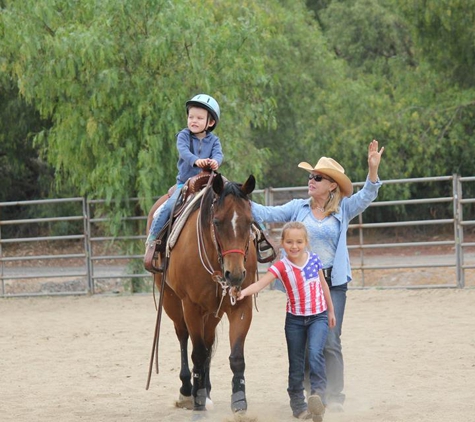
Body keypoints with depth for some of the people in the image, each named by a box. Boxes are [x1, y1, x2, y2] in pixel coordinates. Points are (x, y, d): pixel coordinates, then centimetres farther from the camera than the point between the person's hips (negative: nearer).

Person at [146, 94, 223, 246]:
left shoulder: (213, 140, 5)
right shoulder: (184, 136, -2)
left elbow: (218, 154, -14)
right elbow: (184, 151, -22)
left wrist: (215, 161, -41)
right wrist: (196, 161, -44)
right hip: (185, 182, -2)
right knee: (169, 207, -18)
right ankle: (153, 237, -4)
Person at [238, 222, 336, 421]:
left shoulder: (314, 259, -5)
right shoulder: (281, 267, -12)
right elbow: (260, 283, -27)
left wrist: (331, 311, 16)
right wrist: (244, 291, -47)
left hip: (318, 317, 0)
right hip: (295, 320, 0)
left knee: (315, 353, -24)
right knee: (296, 364, 7)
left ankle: (318, 394, -30)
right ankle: (298, 406, 18)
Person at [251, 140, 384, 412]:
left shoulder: (343, 210, 3)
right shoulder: (298, 208, 6)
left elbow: (366, 196, -9)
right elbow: (268, 214, 0)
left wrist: (373, 169, -26)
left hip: (333, 283, -2)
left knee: (330, 342, -5)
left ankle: (335, 398, 2)